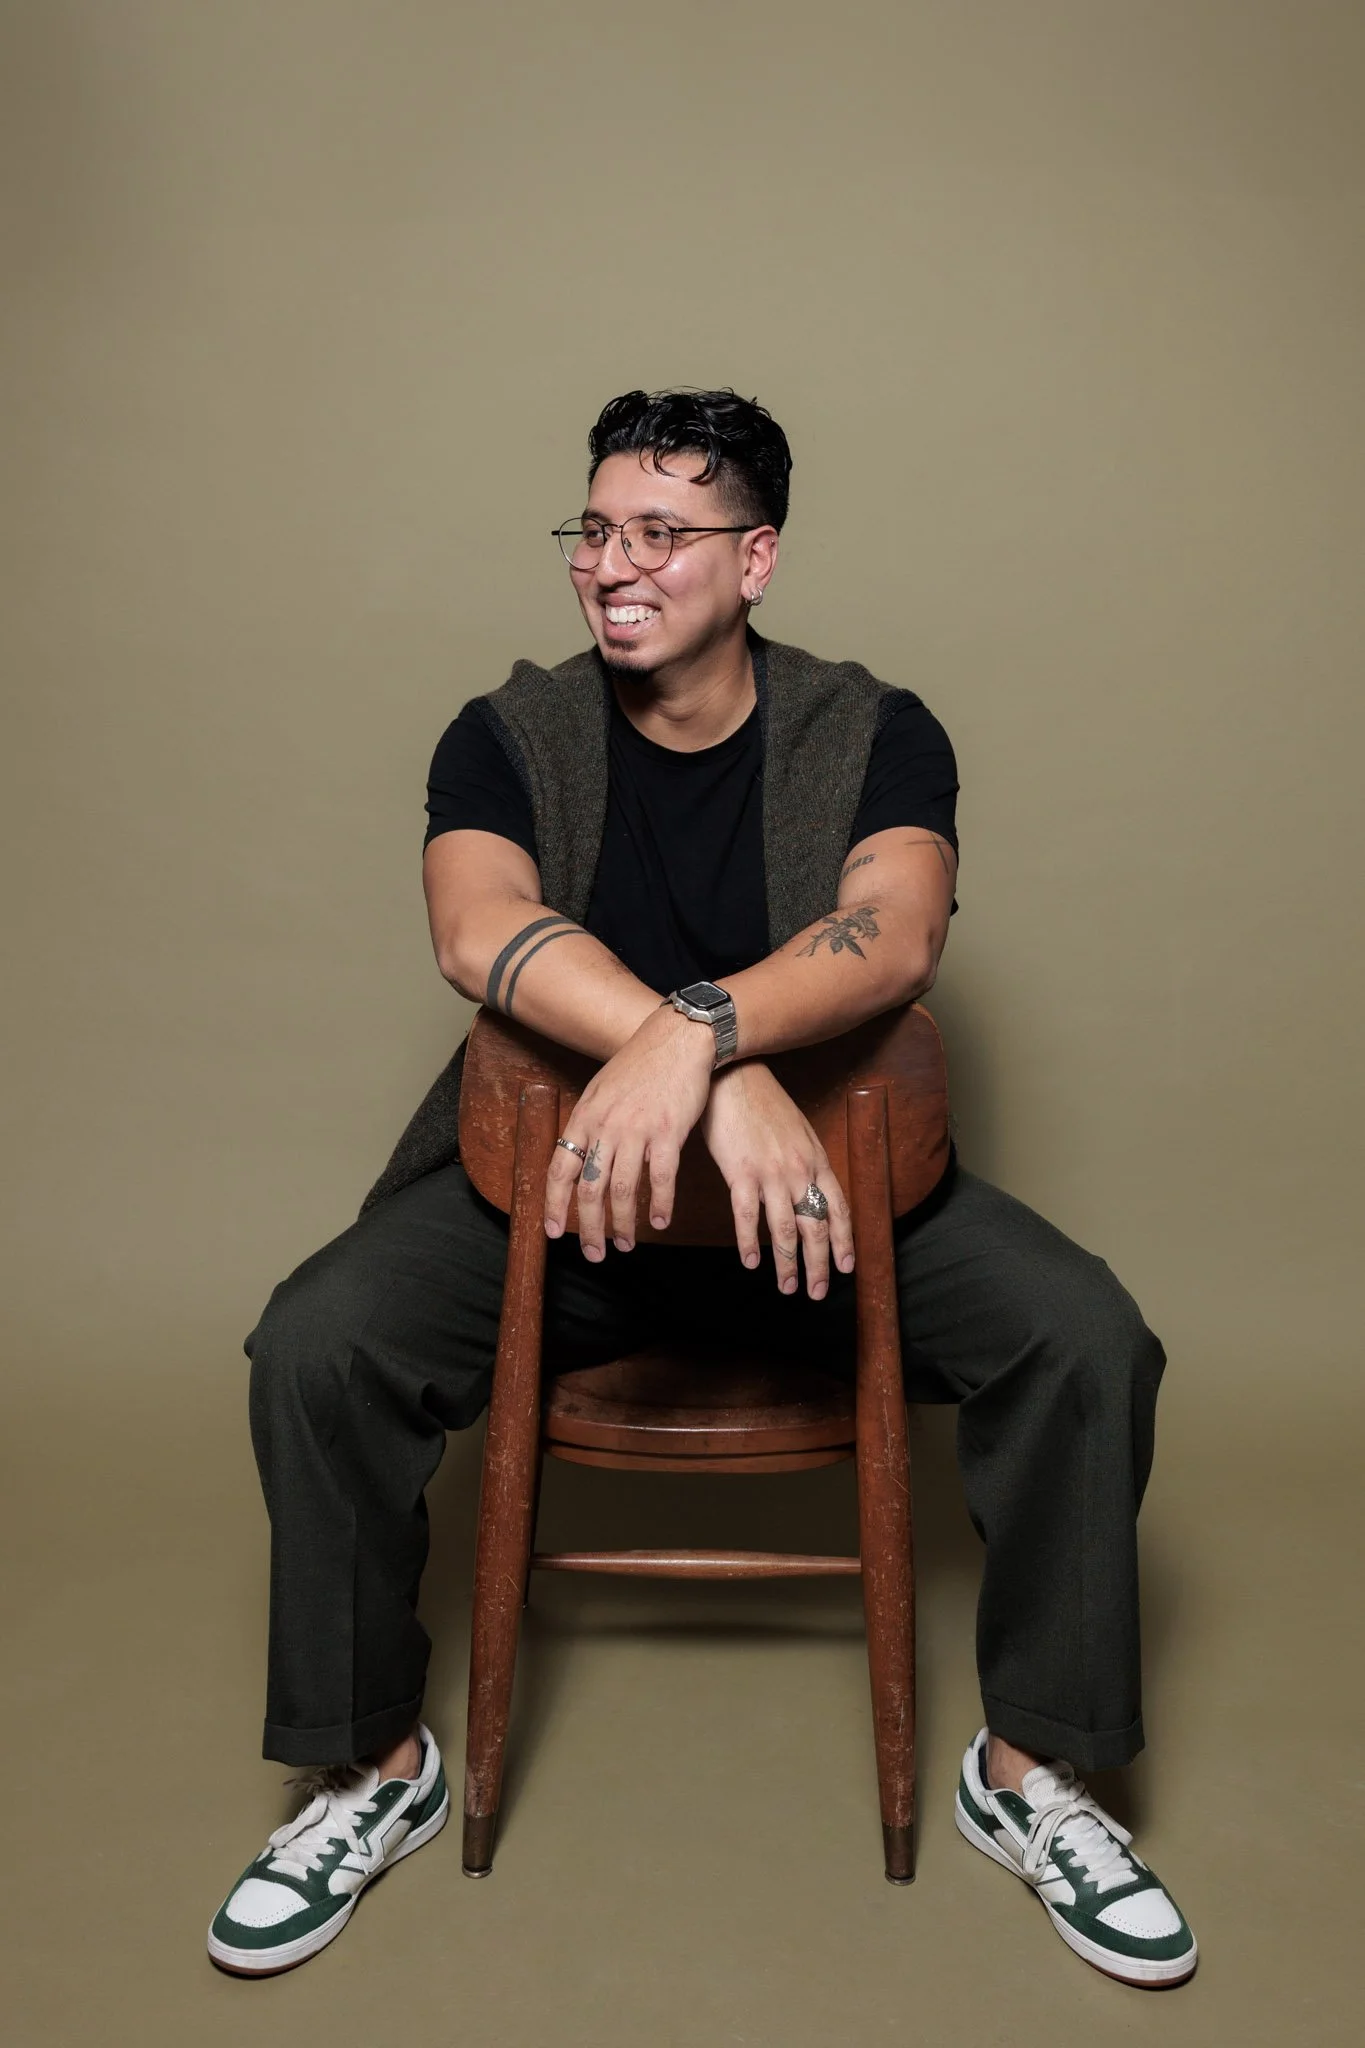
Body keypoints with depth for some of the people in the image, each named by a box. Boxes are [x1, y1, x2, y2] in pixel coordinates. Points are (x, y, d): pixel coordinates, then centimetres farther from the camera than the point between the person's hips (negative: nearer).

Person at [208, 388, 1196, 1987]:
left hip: (827, 1180, 0)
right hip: (551, 1184, 1)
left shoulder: (874, 733, -3)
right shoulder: (509, 737, -2)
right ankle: (371, 1765, 3)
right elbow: (481, 931, -23)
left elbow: (895, 932, -23)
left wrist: (693, 1031, -43)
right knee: (312, 1343, -22)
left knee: (1087, 1339, -21)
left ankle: (1030, 1767, 2)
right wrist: (732, 1078, -37)